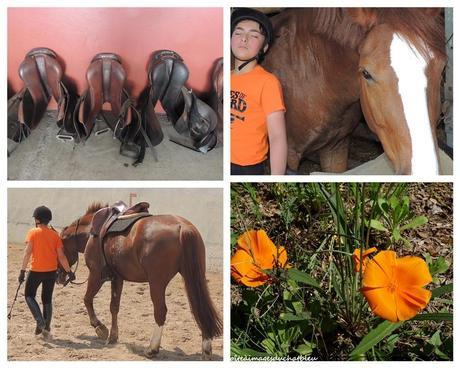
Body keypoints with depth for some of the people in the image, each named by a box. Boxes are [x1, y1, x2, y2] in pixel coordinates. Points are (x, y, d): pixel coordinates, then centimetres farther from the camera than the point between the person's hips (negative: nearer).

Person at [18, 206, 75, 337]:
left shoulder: (33, 232, -7)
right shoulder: (54, 234, 3)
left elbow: (27, 253, -15)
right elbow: (61, 256, 0)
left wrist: (22, 271, -13)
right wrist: (69, 271, 7)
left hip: (36, 271, -4)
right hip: (51, 271, 4)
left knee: (29, 296, 12)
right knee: (47, 299, 14)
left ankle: (40, 322, -8)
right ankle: (46, 328, 16)